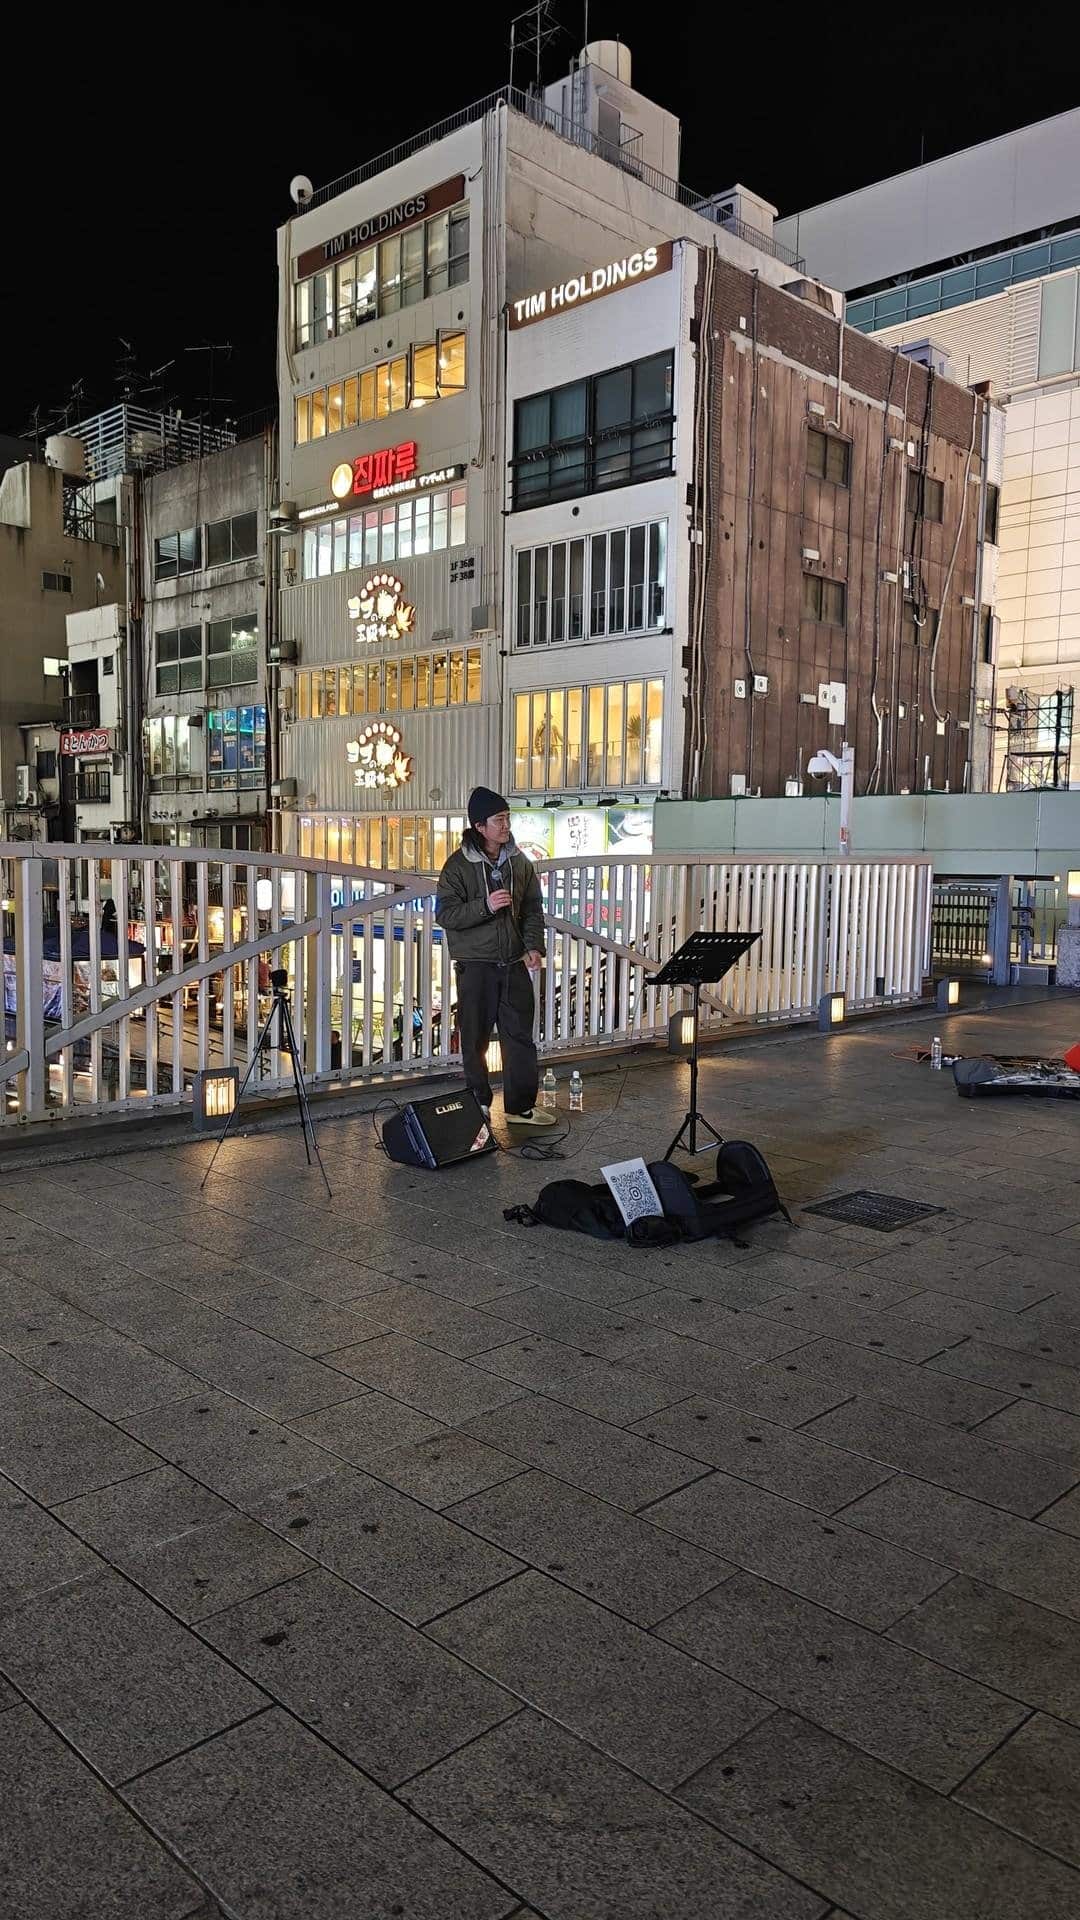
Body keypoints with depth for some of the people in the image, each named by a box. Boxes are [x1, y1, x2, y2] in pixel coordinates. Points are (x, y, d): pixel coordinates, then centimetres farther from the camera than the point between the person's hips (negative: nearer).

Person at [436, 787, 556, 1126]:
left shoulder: (519, 862, 7)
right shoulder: (459, 865, -7)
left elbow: (533, 909, 10)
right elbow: (444, 913, -11)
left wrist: (534, 947, -4)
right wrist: (485, 906, -22)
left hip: (515, 963, 4)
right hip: (476, 965, -4)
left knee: (520, 1035, 7)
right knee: (475, 1039, 4)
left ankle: (521, 1105, 17)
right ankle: (477, 1105, 18)